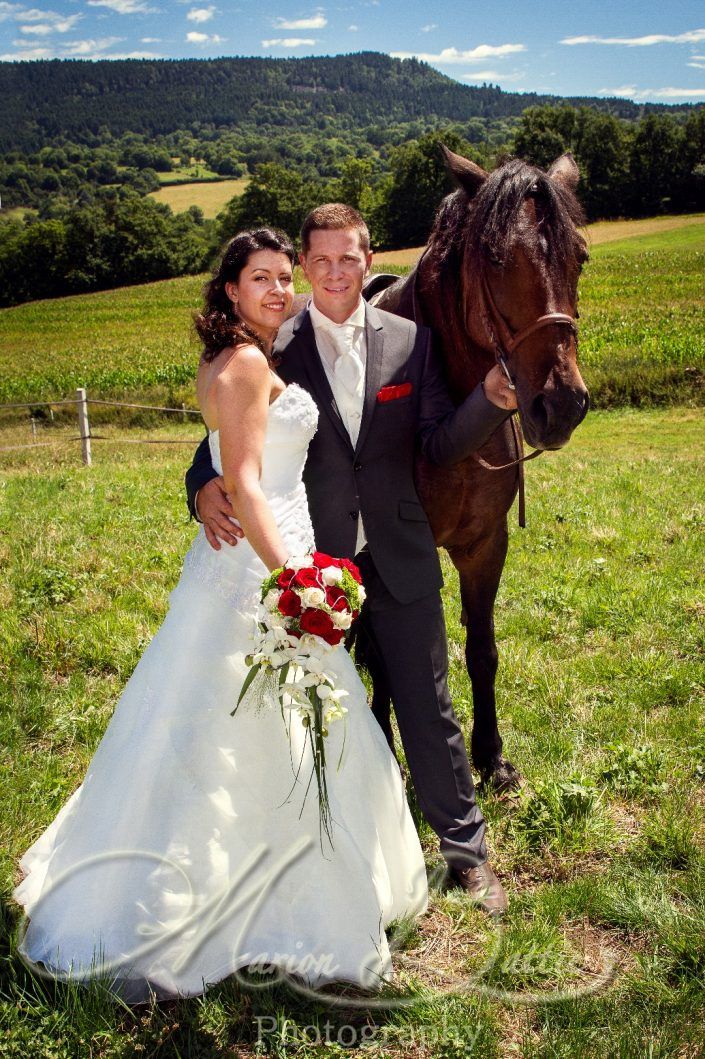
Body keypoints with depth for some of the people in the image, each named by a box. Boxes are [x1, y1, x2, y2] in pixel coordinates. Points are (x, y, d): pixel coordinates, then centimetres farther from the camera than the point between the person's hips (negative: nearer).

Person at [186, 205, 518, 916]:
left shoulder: (410, 342, 1)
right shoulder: (273, 347, -3)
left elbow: (439, 447, 0)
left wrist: (491, 399, -18)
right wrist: (205, 486, -24)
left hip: (399, 561, 0)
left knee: (429, 708, 8)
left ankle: (465, 849, 26)